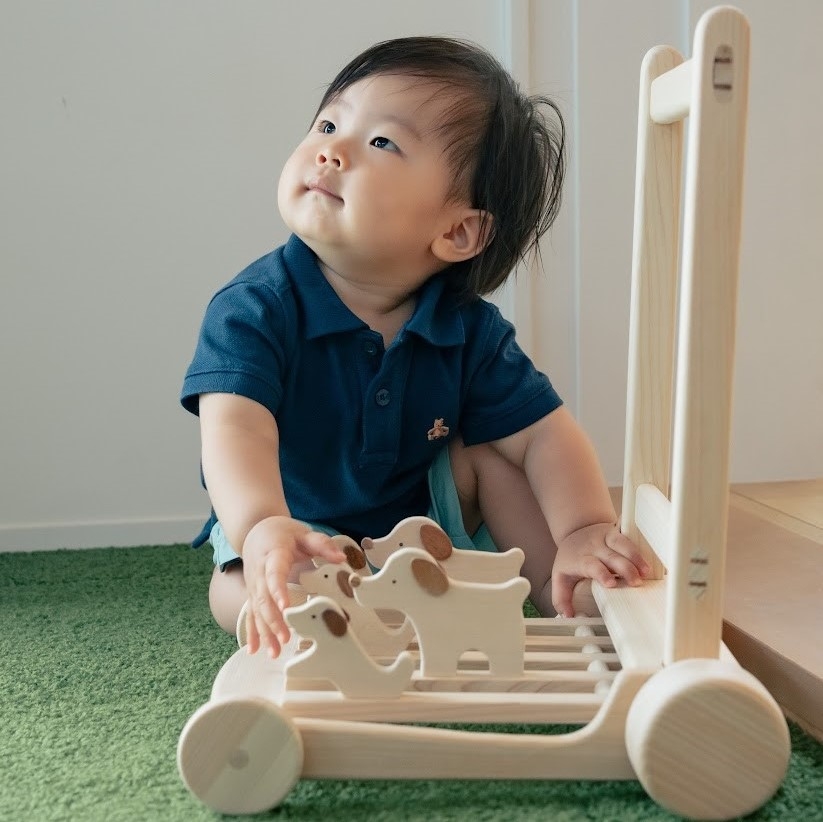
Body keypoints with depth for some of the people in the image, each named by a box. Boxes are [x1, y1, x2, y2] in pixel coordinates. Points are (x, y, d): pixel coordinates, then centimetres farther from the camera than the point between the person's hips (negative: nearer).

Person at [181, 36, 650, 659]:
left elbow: (546, 437, -13)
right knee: (242, 591, -28)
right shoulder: (254, 309, -23)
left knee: (483, 453, -17)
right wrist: (262, 527, -58)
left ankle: (572, 608, -6)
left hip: (424, 519, 3)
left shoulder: (470, 331, -13)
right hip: (299, 533, -2)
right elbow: (235, 428, -38)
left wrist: (586, 530, -32)